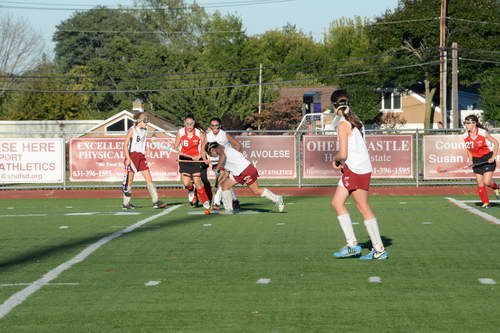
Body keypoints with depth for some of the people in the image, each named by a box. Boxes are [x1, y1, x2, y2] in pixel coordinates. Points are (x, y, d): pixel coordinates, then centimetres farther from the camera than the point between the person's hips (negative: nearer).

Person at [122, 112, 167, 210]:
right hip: (132, 156, -6)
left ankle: (156, 202, -4)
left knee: (149, 179, -1)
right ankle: (126, 204, 8)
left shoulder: (145, 130, 12)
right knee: (129, 180, 0)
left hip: (141, 157, 6)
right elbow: (125, 145, -10)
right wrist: (128, 158, -18)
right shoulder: (132, 130, -7)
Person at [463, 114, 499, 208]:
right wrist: (471, 161, 0)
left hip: (488, 159, -5)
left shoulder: (483, 133, -16)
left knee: (486, 181, -15)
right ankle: (485, 203, 13)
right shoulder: (465, 136, -3)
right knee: (480, 184, 0)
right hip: (476, 161, 5)